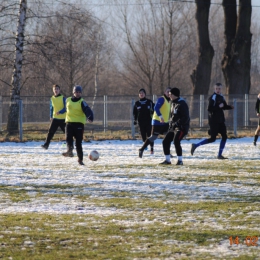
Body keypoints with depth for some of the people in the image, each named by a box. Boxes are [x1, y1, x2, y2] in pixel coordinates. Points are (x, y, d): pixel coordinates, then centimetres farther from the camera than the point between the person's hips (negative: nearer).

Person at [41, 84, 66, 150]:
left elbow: (66, 108, -12)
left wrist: (60, 112, -28)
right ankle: (46, 144, -13)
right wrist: (51, 116, 20)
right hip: (55, 118, 3)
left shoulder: (63, 98, -7)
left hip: (63, 118, -3)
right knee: (51, 131, -10)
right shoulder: (52, 99, 7)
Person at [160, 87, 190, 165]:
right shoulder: (173, 103, 13)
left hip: (182, 127, -10)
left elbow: (185, 117, -23)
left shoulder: (182, 104, -17)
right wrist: (170, 125, 11)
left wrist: (176, 124, -27)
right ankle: (167, 160, 16)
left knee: (176, 141, -24)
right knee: (165, 141, 5)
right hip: (173, 127, 10)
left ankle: (180, 160, -15)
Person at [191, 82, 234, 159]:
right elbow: (209, 109, -21)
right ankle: (195, 145, 1)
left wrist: (230, 107, 4)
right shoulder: (213, 97, -13)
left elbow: (224, 106, 23)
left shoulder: (221, 97, 12)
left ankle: (220, 155, 10)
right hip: (214, 121, -8)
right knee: (212, 138, -8)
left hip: (220, 120, 8)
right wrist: (218, 107, -25)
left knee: (224, 136, 4)